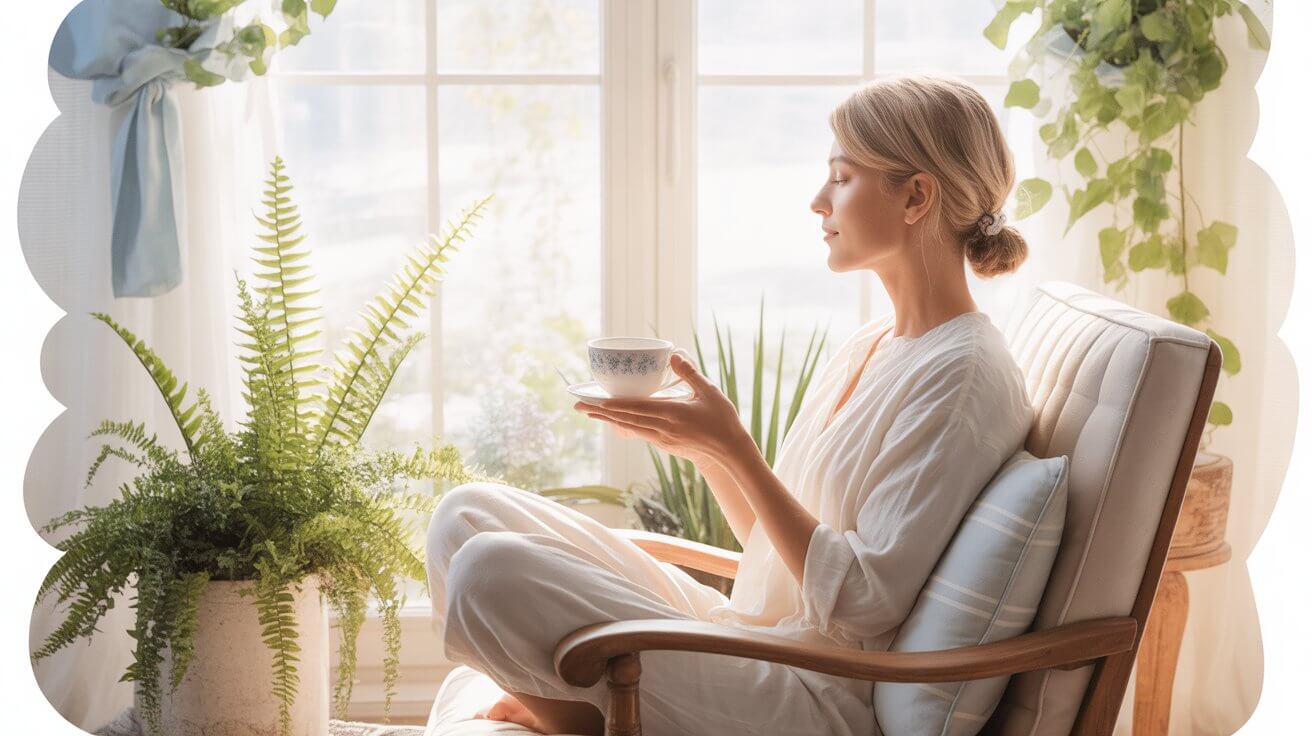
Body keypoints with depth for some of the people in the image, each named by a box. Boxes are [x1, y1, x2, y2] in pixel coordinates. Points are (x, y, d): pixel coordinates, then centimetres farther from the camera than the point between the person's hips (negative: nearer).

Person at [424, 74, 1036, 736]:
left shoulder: (966, 376, -15)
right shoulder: (868, 346, 15)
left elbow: (864, 601, -20)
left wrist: (733, 446, -18)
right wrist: (699, 441, 1)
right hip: (753, 646, 10)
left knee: (488, 572, -23)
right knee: (468, 514, 3)